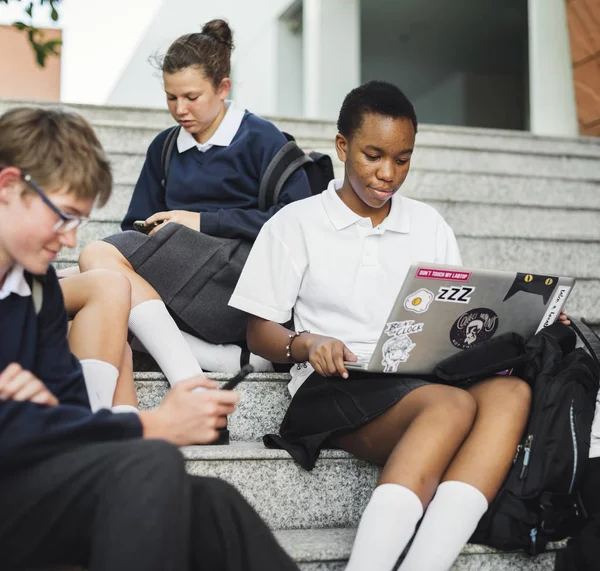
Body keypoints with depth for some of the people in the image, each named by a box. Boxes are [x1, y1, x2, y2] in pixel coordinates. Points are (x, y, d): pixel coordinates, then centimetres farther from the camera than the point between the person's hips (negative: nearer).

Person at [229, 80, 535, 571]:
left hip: (425, 381, 4)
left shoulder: (430, 226, 20)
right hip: (336, 389, -4)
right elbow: (259, 331, 7)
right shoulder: (296, 224, 9)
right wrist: (306, 344, -15)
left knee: (510, 391, -30)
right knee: (453, 405, -34)